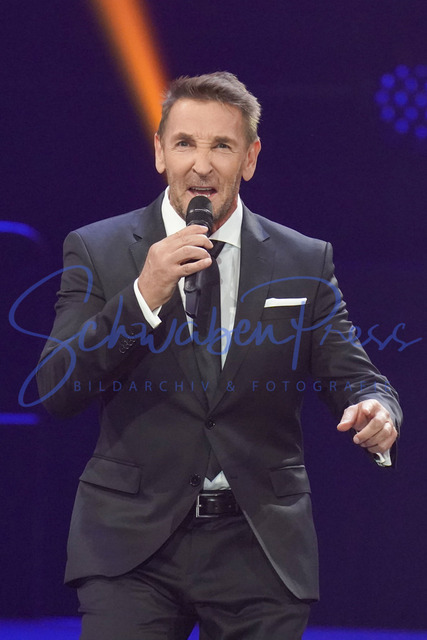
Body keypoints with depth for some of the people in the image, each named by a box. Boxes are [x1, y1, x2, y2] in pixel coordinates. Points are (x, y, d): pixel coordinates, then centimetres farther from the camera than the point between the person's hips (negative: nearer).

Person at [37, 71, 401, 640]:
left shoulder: (305, 262, 7)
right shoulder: (96, 250, 3)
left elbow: (353, 376, 6)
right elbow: (56, 391, -5)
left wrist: (376, 412, -19)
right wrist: (143, 295, -17)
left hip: (260, 550, 2)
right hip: (134, 544, -1)